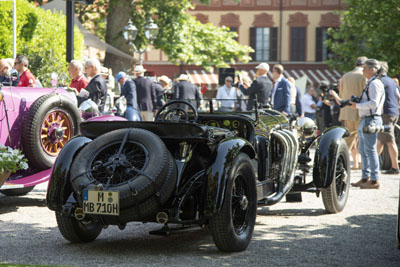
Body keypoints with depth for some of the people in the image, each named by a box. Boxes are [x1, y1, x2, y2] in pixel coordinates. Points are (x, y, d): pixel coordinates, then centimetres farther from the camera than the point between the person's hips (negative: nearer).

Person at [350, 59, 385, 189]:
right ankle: (365, 178, 21)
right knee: (362, 150, 14)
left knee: (370, 150, -9)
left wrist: (357, 106, -16)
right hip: (364, 120, 11)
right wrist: (356, 103, 12)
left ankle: (375, 180, -6)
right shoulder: (370, 83, 19)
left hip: (371, 120, -11)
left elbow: (374, 103, -21)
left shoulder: (375, 83, -12)